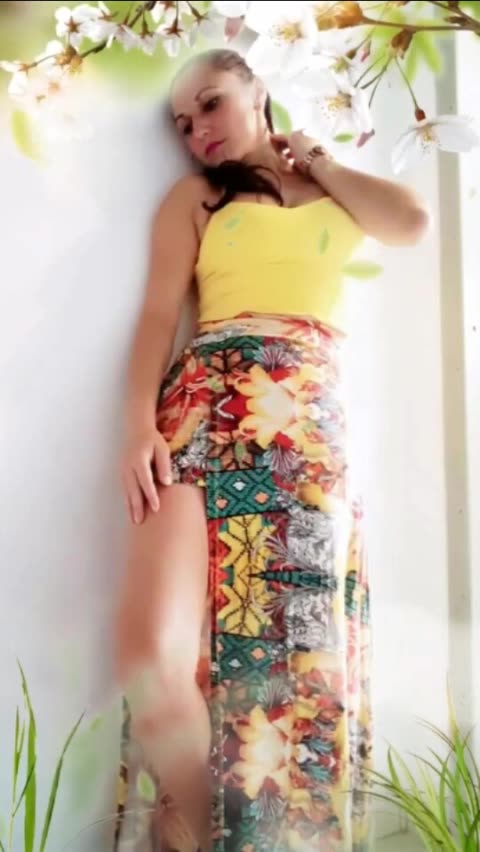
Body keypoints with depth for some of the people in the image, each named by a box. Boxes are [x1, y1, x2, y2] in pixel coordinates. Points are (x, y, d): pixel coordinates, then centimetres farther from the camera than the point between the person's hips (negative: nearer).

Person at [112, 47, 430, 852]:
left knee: (303, 650, -5)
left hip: (317, 424, 2)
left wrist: (315, 161, 19)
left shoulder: (334, 186, 26)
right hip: (209, 408, -2)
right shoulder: (194, 196, 18)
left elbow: (411, 222, 5)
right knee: (150, 652, -20)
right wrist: (140, 427, -11)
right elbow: (159, 315, 5)